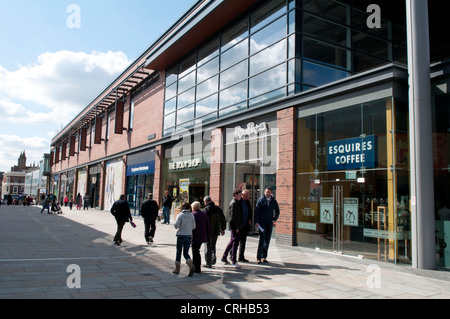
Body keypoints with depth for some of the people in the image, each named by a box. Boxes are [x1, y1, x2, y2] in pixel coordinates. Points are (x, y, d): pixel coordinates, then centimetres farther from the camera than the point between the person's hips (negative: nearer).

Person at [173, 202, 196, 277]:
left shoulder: (180, 215, -9)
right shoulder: (192, 216, 0)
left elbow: (176, 226, -14)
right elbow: (193, 227, 3)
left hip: (181, 235, -3)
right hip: (189, 236, 3)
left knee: (179, 252, 10)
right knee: (186, 253, 8)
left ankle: (177, 268, 17)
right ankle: (191, 265, -15)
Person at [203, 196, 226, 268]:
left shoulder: (206, 209, -14)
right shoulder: (218, 208, 6)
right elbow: (223, 220, 10)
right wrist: (223, 229, 18)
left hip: (209, 231, -5)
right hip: (216, 231, 6)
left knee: (208, 247, 4)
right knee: (213, 245, 23)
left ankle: (208, 263, 7)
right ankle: (213, 259, 16)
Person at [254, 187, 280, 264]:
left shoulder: (274, 201, 7)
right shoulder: (260, 200, -3)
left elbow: (277, 211, 18)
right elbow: (256, 211, -6)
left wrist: (275, 219, 3)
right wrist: (256, 222, -13)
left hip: (269, 223, 4)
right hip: (261, 222, -4)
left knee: (267, 240, 4)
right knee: (262, 239, -10)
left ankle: (264, 257, 13)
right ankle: (258, 258, -5)